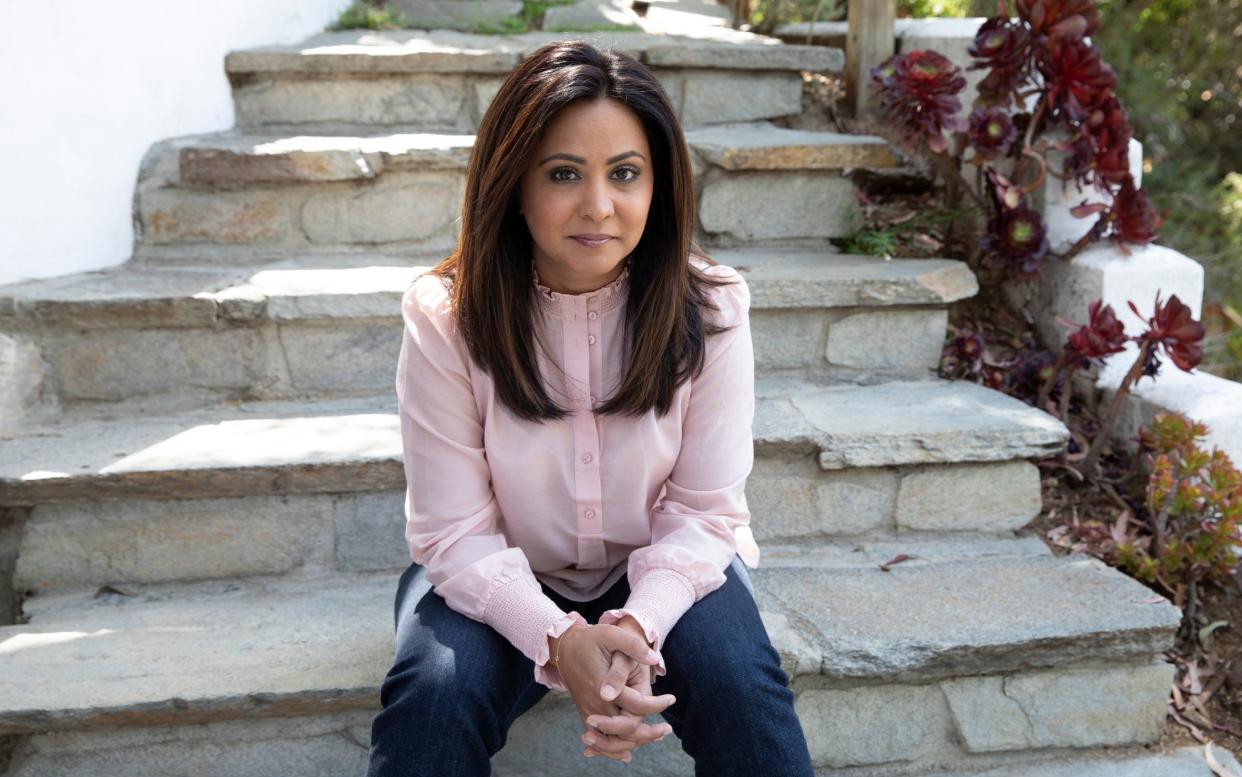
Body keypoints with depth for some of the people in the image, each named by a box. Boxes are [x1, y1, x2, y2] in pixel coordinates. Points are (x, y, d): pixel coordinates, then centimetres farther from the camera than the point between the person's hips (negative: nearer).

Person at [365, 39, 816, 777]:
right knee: (435, 693, -28)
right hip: (502, 581, 0)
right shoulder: (445, 317, -19)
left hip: (661, 571, 1)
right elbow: (456, 531, -18)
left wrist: (638, 623, -32)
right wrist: (559, 639, -34)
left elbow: (704, 510, -14)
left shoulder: (711, 308, -16)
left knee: (739, 684, -25)